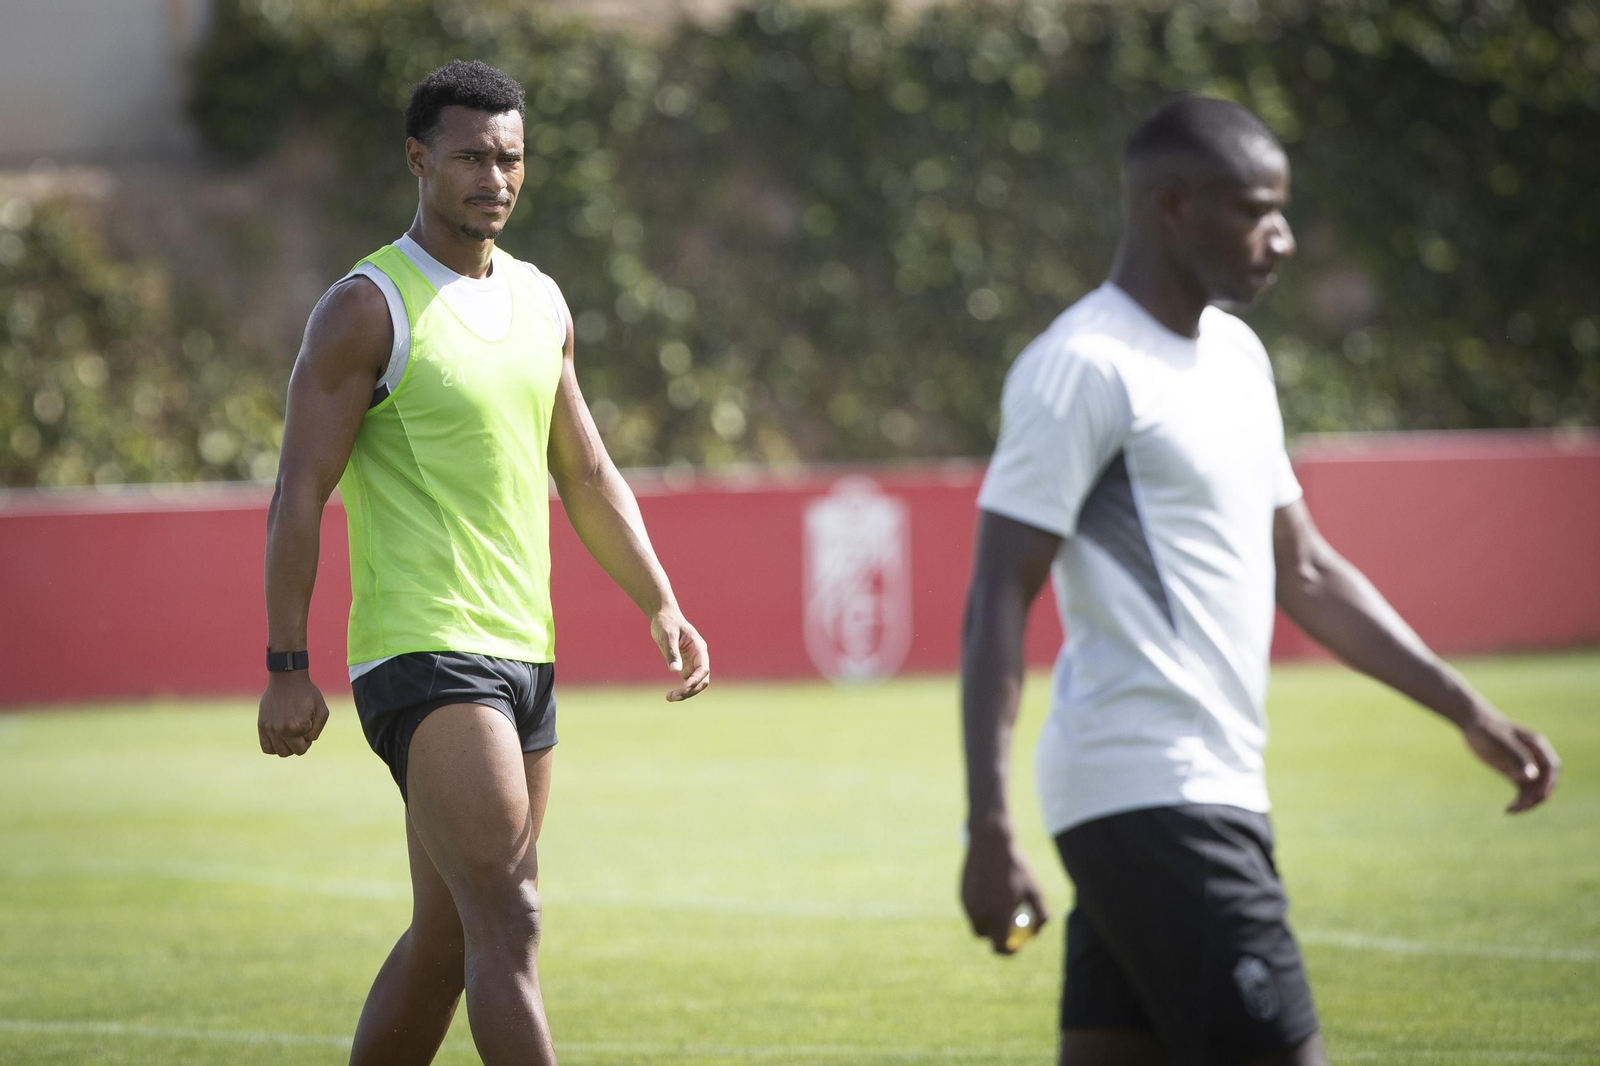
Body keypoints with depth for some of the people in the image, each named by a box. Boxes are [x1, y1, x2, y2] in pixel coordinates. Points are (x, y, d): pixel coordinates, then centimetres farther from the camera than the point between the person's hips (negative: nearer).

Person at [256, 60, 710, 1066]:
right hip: (422, 648, -8)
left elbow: (587, 474, 22)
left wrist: (660, 604, 11)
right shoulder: (368, 308, -7)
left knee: (449, 940, 11)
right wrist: (288, 668, -14)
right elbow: (300, 493, -9)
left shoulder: (542, 303, 15)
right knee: (510, 920, -17)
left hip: (521, 648, 8)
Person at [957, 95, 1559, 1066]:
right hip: (1149, 796, -9)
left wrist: (1467, 710, 20)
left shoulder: (1235, 355, 18)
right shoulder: (1086, 368, -11)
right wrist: (989, 830, -21)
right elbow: (998, 606, -14)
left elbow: (1304, 573, 25)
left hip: (1216, 791, 9)